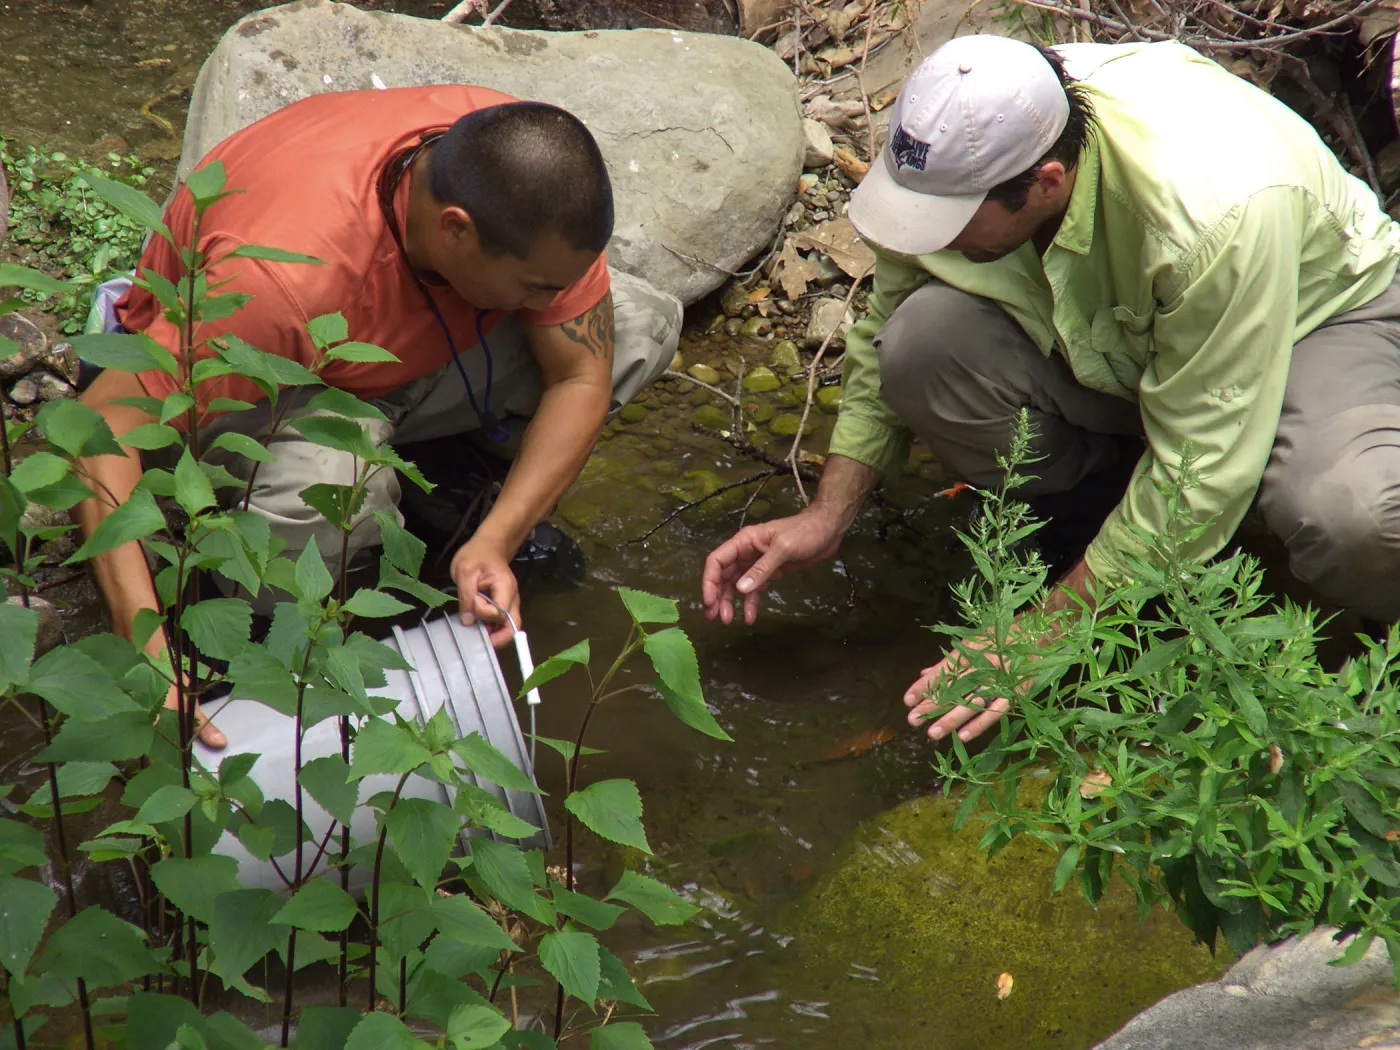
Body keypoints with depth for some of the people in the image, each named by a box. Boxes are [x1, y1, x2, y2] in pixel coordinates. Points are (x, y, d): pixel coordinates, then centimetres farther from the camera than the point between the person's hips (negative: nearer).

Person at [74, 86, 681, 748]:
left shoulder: (529, 187, -28)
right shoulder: (285, 272, -43)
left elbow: (580, 377, -19)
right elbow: (105, 421, -40)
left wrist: (494, 543, -34)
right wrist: (145, 649, -50)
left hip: (413, 345, 5)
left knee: (645, 324, -16)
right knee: (328, 485, -42)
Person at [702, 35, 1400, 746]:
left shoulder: (1214, 212, -40)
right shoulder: (958, 155, -23)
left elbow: (1198, 472, -32)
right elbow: (885, 338, -4)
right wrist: (826, 517, -11)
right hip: (1103, 332, 5)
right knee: (923, 343, -27)